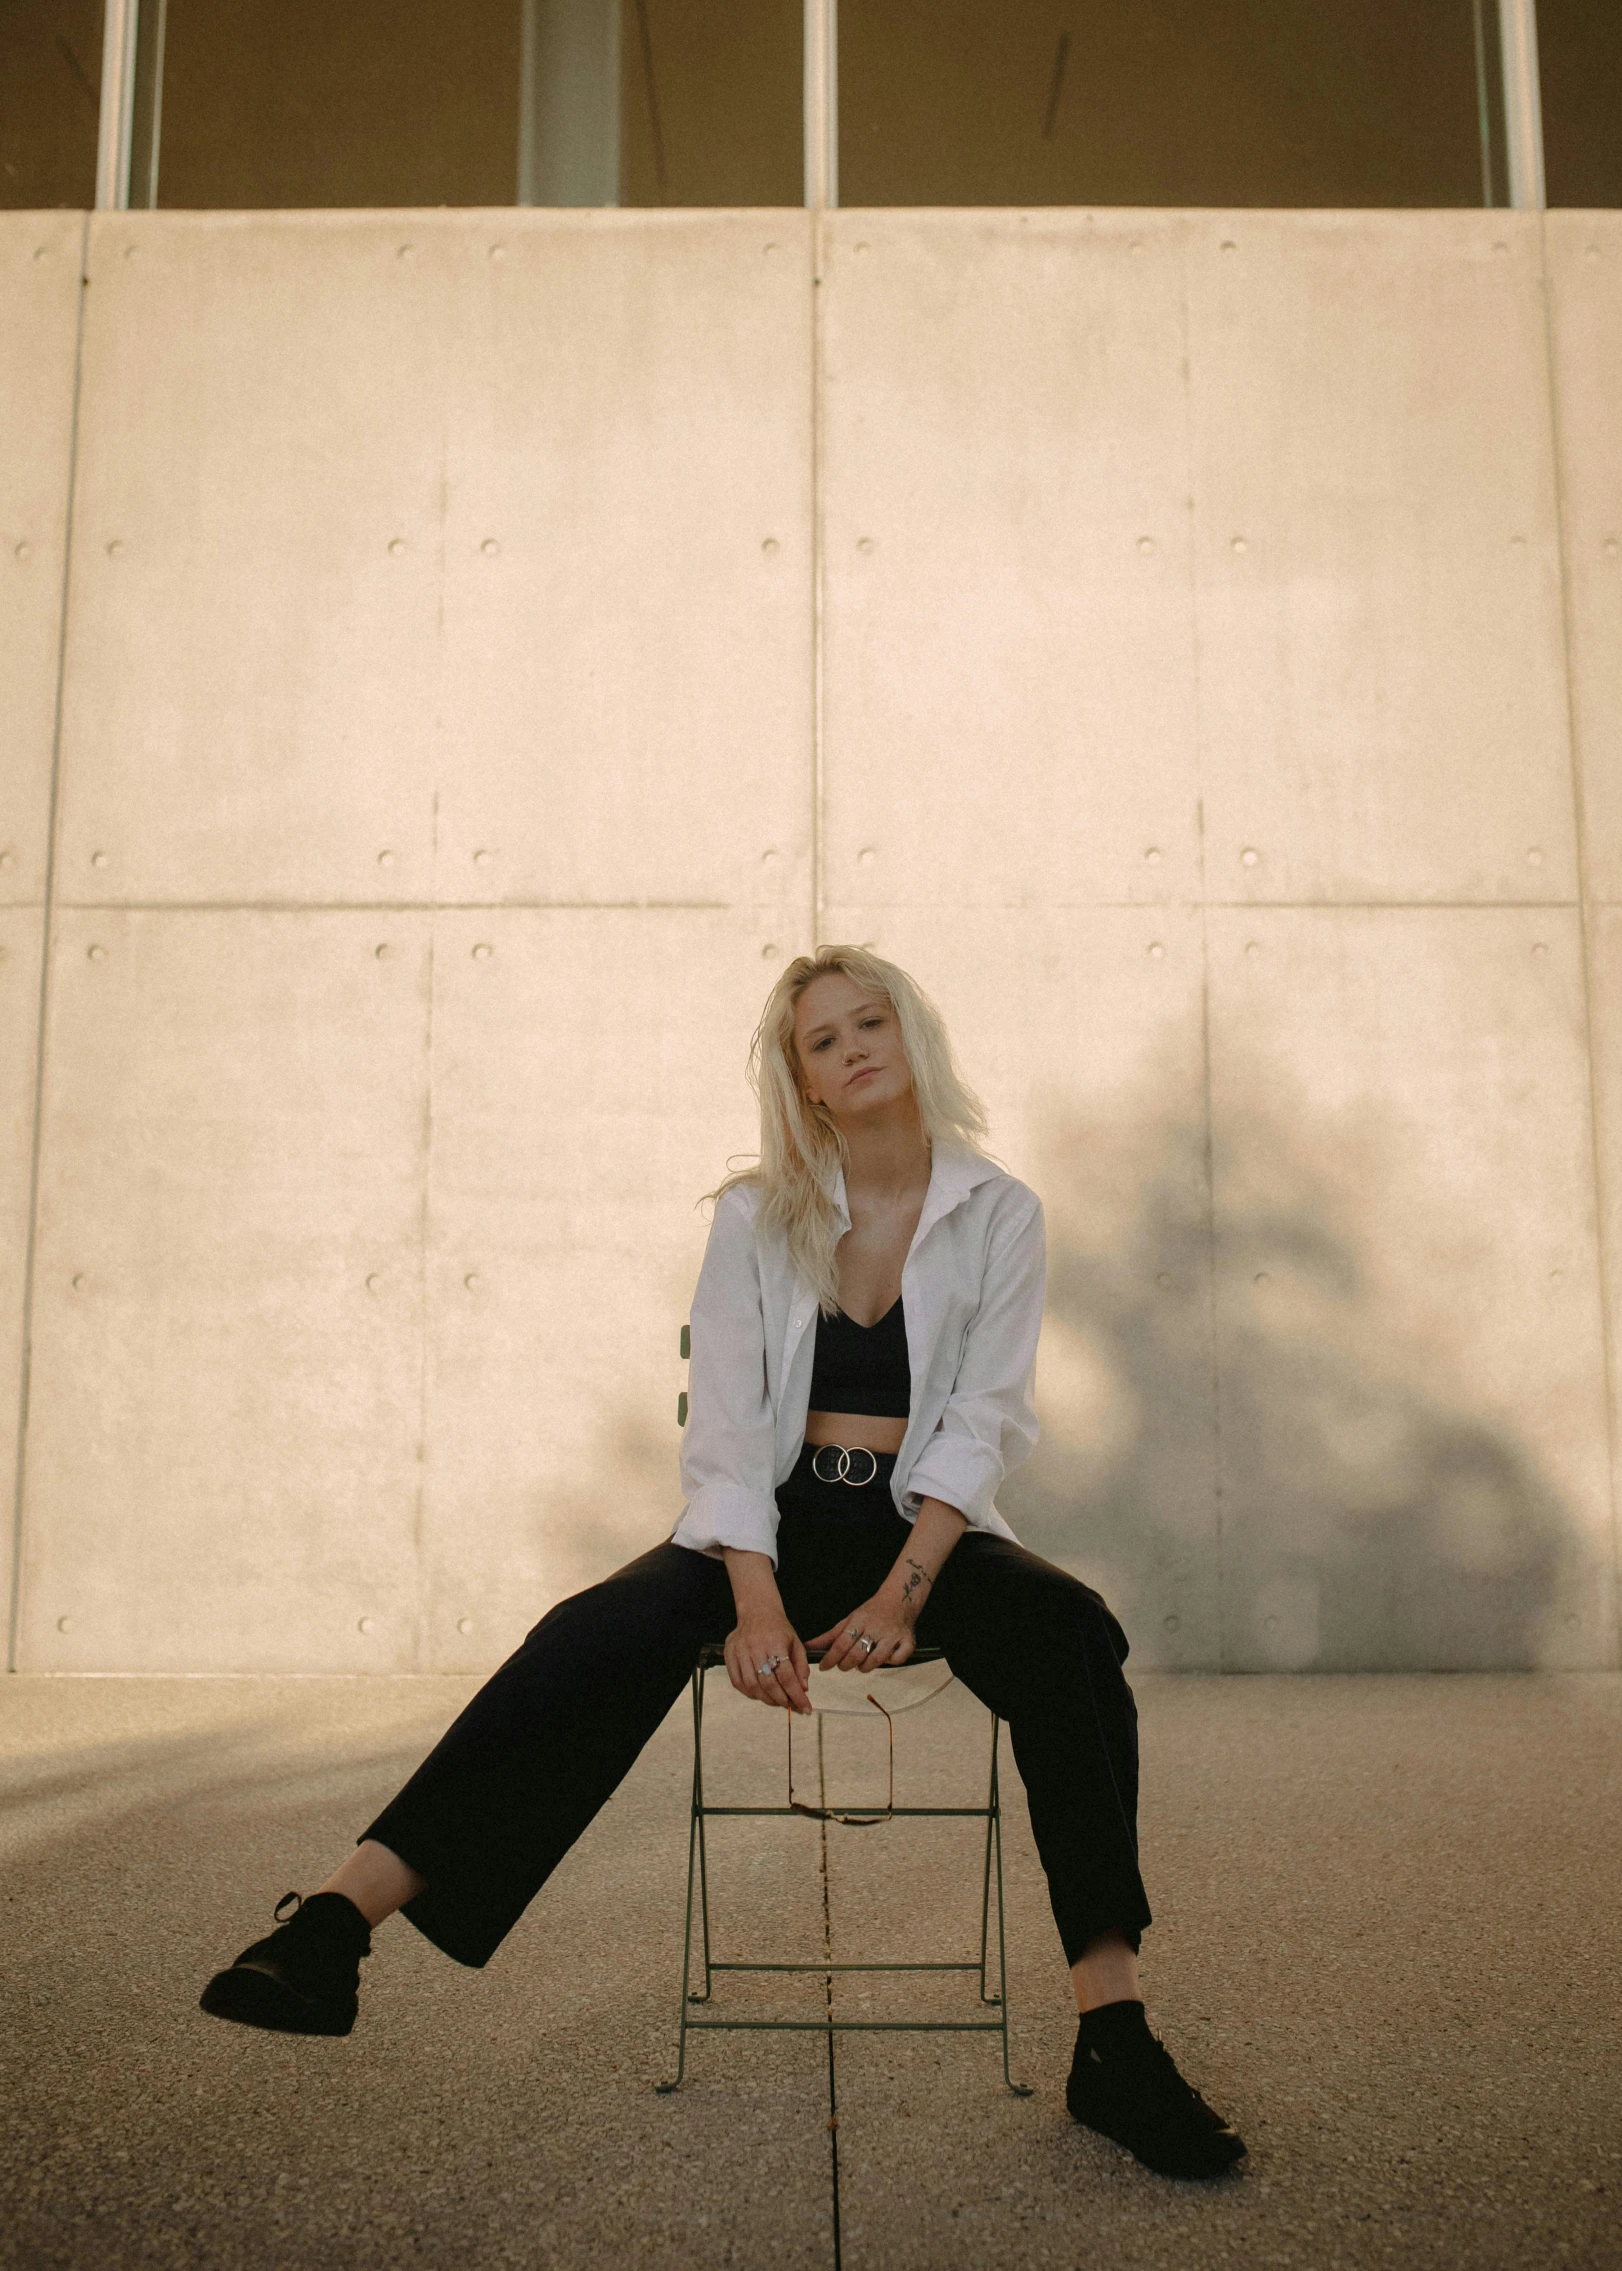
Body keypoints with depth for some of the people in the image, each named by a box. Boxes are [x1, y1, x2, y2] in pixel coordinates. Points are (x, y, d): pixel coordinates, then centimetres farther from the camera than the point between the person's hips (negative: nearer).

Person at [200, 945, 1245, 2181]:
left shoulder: (1000, 1212, 2)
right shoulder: (757, 1215, 3)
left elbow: (980, 1420, -4)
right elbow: (727, 1424, -5)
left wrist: (903, 1591, -19)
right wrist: (758, 1606, -20)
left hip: (928, 1524, 0)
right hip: (777, 1521, 0)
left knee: (1070, 1631, -32)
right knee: (604, 1635, -28)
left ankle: (1114, 2033, -31)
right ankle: (336, 1924, -35)